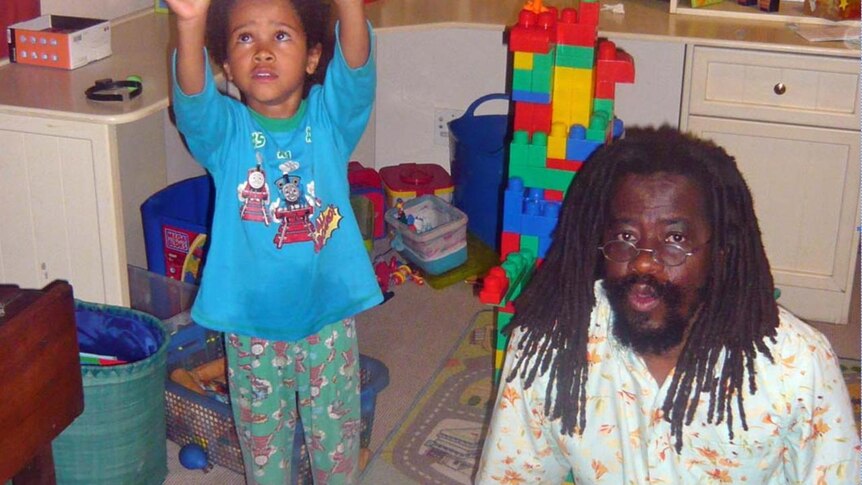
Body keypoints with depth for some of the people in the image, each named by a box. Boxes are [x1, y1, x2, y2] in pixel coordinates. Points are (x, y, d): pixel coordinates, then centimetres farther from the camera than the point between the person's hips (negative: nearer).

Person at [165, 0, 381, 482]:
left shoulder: (331, 117, -9)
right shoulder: (225, 130, -10)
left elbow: (356, 69, -29)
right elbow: (193, 97, -32)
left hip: (330, 314, 0)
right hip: (251, 322, 0)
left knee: (337, 431, 18)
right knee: (262, 433, 19)